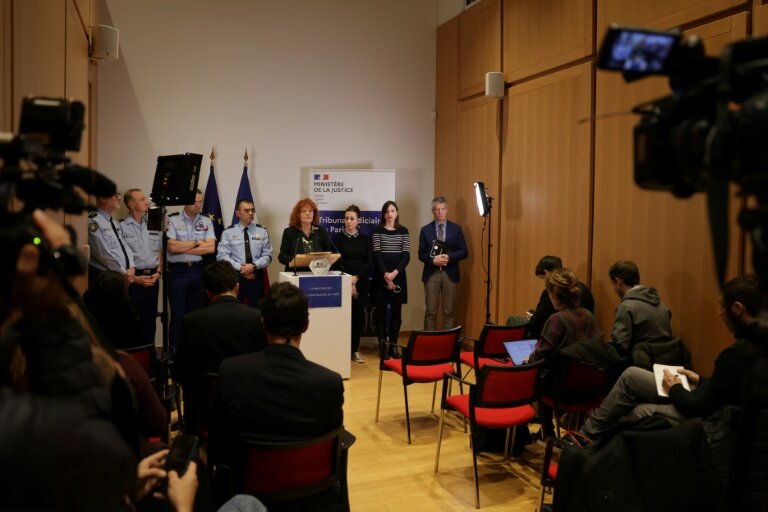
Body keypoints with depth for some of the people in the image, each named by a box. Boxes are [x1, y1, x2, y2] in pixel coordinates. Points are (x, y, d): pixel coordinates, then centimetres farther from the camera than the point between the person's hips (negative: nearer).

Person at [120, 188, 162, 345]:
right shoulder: (122, 227, -6)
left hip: (153, 278, 5)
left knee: (150, 319, 10)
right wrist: (134, 278, -12)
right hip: (133, 278, -5)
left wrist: (158, 272, 2)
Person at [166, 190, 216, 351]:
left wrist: (183, 248, -10)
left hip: (198, 270, 4)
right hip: (177, 271, -3)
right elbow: (172, 247, -15)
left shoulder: (206, 222, 5)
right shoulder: (172, 220, -4)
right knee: (178, 315, 1)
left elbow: (210, 248, -6)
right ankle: (175, 351, 13)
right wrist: (196, 243, -7)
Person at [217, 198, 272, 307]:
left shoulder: (262, 231, 7)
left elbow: (267, 255, 2)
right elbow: (222, 256, -6)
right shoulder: (228, 232, 3)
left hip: (257, 277, 1)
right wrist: (240, 268, -16)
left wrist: (254, 266, -15)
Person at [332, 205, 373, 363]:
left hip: (361, 283, 2)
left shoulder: (365, 239, 9)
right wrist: (348, 282, -11)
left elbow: (370, 263, 1)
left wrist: (356, 278, -11)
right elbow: (337, 262, -4)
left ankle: (355, 349, 15)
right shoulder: (338, 238, 2)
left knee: (359, 315, 3)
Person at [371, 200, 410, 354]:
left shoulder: (403, 231, 7)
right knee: (381, 311, -1)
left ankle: (393, 346, 10)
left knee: (396, 312, 3)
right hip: (381, 276, -2)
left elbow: (406, 255, -1)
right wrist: (385, 274, -17)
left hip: (398, 275, 2)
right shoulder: (378, 231, 2)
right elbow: (376, 254, -6)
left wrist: (395, 272, -15)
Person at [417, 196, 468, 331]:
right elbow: (421, 254, 2)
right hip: (431, 274, 0)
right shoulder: (425, 230, 6)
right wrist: (433, 260, -17)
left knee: (449, 311, 4)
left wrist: (449, 257, -15)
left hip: (450, 274, 0)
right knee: (430, 311, 2)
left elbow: (464, 252, 2)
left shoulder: (456, 229, 5)